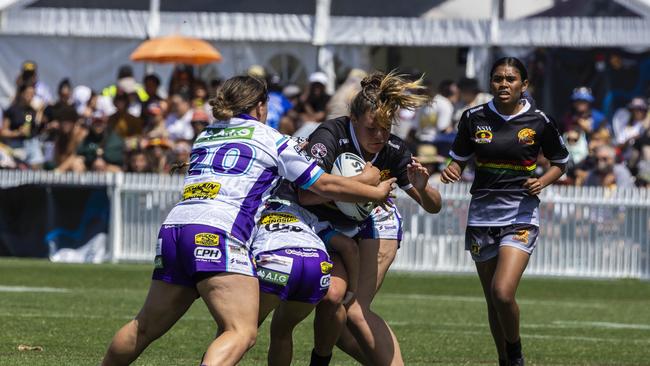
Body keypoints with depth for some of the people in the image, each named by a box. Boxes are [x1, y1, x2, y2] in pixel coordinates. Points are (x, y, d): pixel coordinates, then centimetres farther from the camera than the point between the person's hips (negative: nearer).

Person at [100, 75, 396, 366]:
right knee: (242, 332, -15)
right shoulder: (270, 139, 12)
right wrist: (376, 193, 27)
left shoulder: (204, 137, 27)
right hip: (217, 234, -7)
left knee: (145, 327, 18)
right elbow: (326, 185, 14)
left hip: (174, 226, 7)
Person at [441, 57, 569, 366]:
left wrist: (541, 182, -8)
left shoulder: (539, 122, -3)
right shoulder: (474, 118, 1)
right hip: (482, 213, 3)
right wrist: (451, 171, -11)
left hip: (520, 214, -3)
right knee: (492, 300, 8)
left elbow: (560, 163, 12)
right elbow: (459, 160, 12)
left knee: (503, 292, -20)